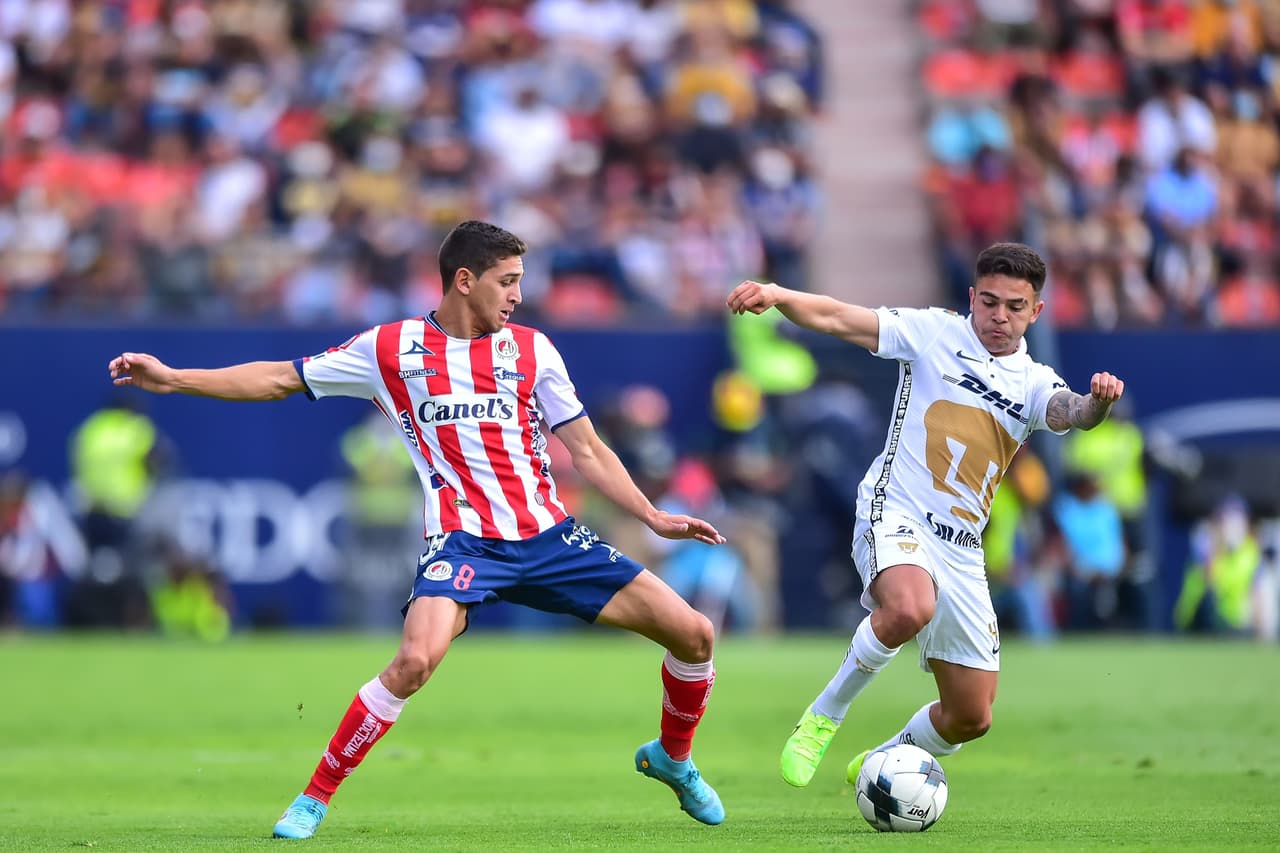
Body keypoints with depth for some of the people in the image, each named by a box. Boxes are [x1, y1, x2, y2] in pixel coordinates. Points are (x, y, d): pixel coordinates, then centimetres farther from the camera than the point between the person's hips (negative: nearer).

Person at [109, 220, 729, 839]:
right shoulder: (391, 349, 3)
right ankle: (315, 798, -14)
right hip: (463, 538, -3)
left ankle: (671, 758, 27)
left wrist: (655, 519, 5)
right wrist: (172, 379, 2)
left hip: (548, 534, 3)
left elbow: (586, 450, 12)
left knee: (693, 634, -2)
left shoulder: (531, 349, 9)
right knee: (415, 659, -31)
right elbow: (280, 379, 8)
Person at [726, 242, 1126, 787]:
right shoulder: (933, 333, 1)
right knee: (910, 608, -39)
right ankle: (824, 716, -16)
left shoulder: (1034, 384, 10)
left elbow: (1069, 414, -12)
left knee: (971, 718, 6)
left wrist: (1096, 402, -36)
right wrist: (775, 294, -27)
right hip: (896, 515, -5)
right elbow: (836, 318, -8)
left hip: (962, 552, 5)